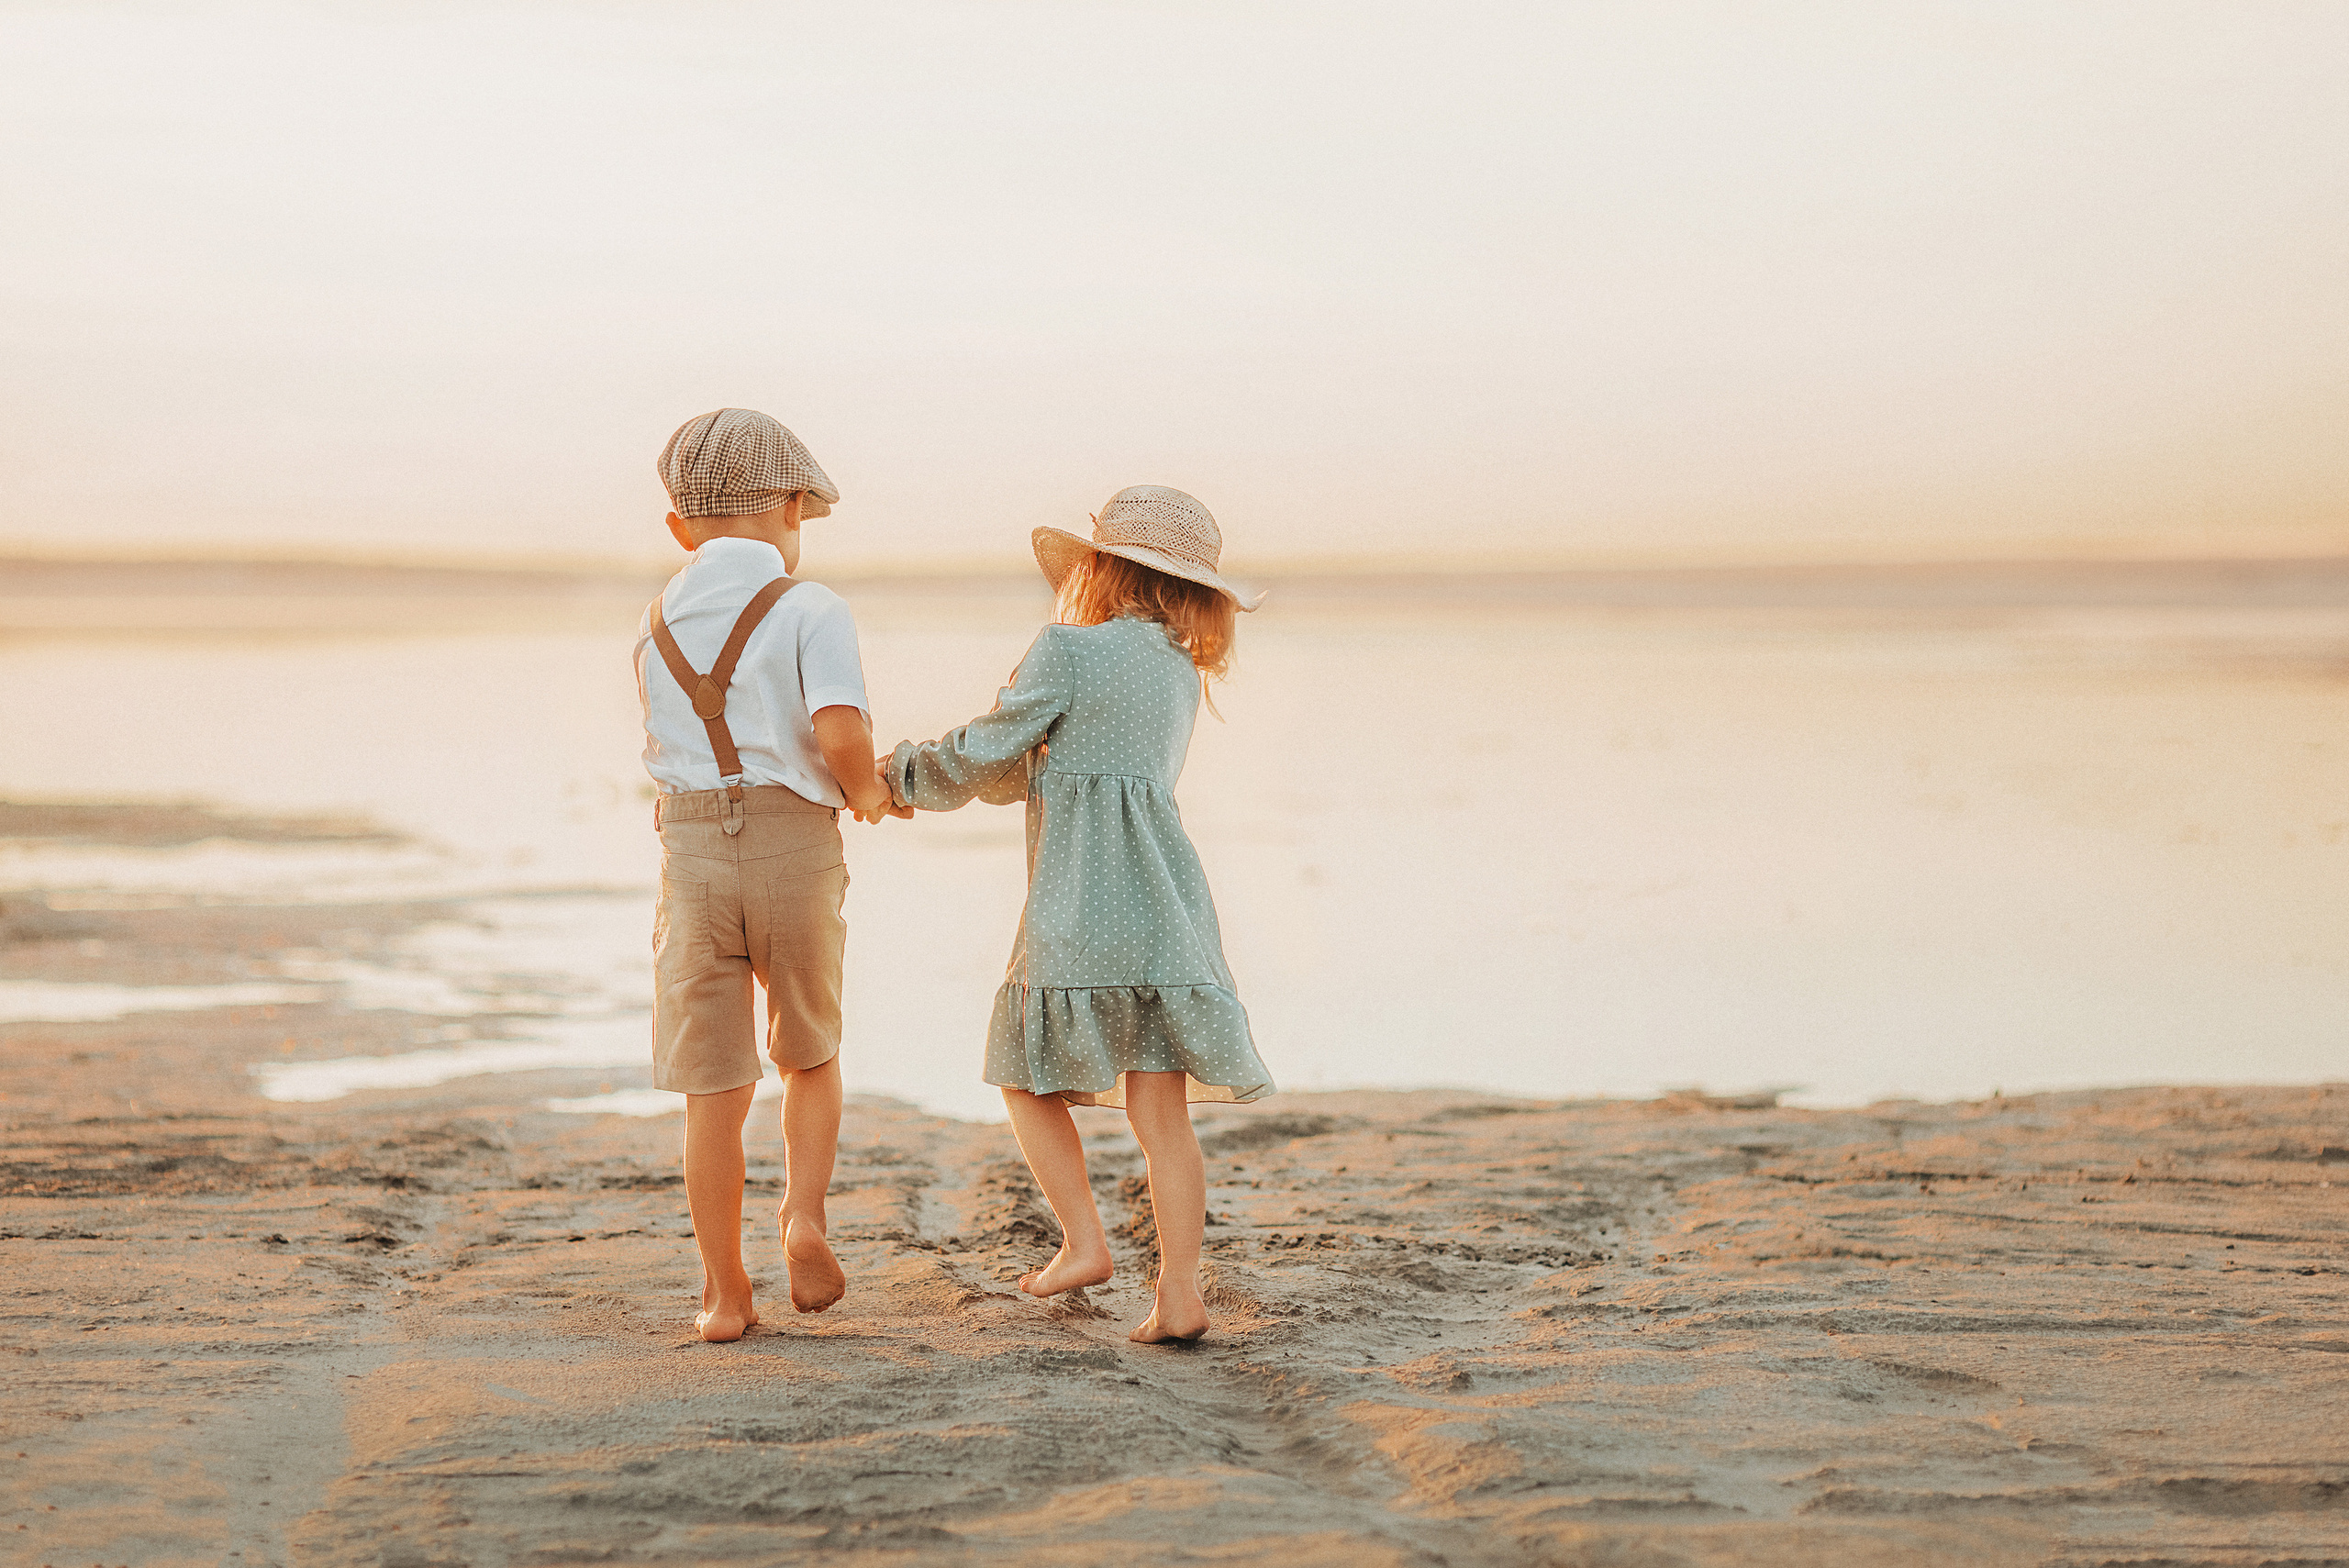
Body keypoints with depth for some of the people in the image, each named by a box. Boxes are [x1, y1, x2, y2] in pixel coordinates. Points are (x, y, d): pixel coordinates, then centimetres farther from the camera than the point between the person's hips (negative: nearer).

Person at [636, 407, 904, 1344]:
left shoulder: (658, 626, 11)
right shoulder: (811, 612, -6)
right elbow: (840, 732, -22)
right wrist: (866, 793, 1)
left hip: (693, 857, 3)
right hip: (796, 854, -2)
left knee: (715, 1089, 8)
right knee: (811, 1057, 20)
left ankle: (724, 1293, 9)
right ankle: (805, 1215, 0)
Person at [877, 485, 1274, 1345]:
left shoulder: (1068, 651, -7)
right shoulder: (1181, 672, 16)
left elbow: (987, 757, -1)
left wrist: (905, 770, 18)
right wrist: (929, 775, 27)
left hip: (1081, 911, -6)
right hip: (1168, 911, 6)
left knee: (1029, 1078, 14)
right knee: (1161, 1113, 4)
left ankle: (1084, 1243, 7)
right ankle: (1180, 1295, -1)